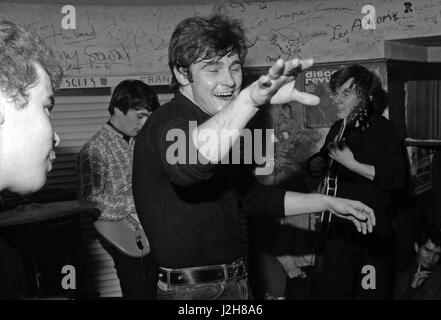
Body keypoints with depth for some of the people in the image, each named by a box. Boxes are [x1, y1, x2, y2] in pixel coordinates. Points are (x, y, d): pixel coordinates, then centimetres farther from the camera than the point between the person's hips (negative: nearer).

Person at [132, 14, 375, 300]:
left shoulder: (222, 130, 12)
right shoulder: (172, 121, -19)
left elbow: (250, 195, 19)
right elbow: (185, 166, -44)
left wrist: (328, 202, 15)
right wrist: (252, 99, -56)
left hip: (232, 284, 9)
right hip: (194, 290, -9)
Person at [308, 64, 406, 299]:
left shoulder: (383, 129, -9)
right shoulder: (338, 130, 9)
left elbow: (397, 178, -19)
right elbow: (319, 164, 23)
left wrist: (353, 164, -21)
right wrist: (316, 163, 0)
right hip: (338, 227, 5)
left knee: (370, 292, 4)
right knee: (330, 290, 9)